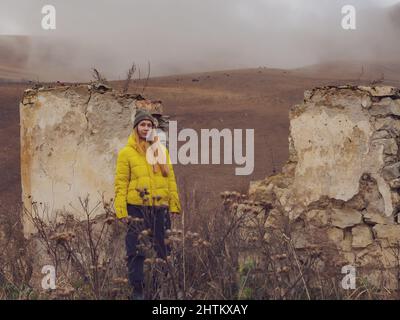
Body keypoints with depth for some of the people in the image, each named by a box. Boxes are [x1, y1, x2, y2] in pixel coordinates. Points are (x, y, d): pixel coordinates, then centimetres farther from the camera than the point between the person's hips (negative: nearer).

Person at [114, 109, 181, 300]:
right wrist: (121, 211, -8)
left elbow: (170, 180, 13)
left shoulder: (162, 151, 13)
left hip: (160, 208, 3)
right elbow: (121, 184, -1)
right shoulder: (126, 153, 2)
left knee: (162, 251, 6)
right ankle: (137, 290, 3)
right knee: (136, 251, -3)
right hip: (137, 208, -3)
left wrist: (174, 206, 7)